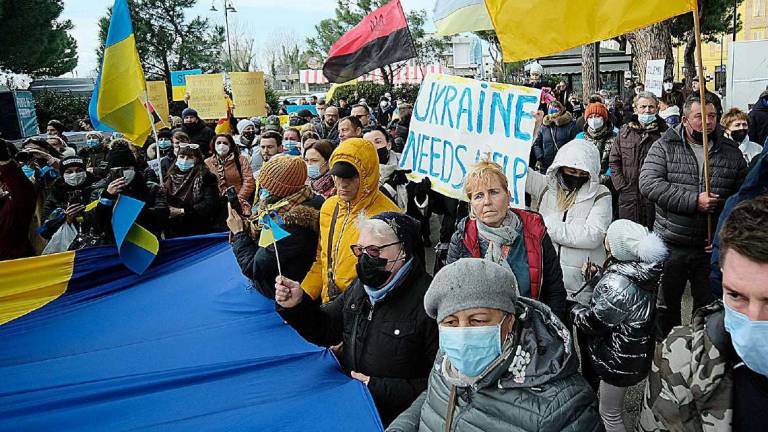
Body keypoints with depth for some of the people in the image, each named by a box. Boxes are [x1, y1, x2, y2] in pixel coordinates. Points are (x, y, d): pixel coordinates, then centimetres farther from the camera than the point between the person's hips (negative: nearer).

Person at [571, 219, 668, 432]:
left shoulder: (618, 284, -35)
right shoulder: (643, 268, -7)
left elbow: (594, 324, -22)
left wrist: (575, 311, -5)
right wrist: (597, 276, -1)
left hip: (620, 360, -9)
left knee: (610, 414, 14)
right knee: (614, 409, 30)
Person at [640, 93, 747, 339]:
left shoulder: (731, 151, 4)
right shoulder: (665, 146, -5)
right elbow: (648, 183, -18)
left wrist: (722, 207, -13)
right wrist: (694, 200, -22)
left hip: (712, 246, 2)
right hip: (671, 245, -2)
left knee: (708, 307, 15)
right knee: (666, 305, 14)